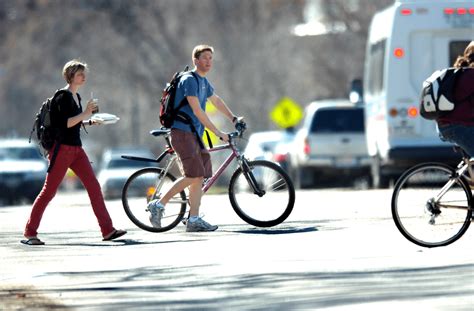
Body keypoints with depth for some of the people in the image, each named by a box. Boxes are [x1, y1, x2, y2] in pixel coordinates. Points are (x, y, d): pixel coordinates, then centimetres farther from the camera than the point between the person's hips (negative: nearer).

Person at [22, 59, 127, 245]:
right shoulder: (63, 96, -11)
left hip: (76, 149, 8)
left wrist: (91, 122, 12)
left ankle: (107, 230, -2)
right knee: (49, 191, -4)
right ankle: (29, 233, 2)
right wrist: (85, 113, -21)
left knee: (93, 186, 0)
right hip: (62, 148, -8)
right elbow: (65, 123, -21)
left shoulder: (76, 97, 15)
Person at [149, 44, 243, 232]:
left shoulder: (203, 82, 17)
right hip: (182, 133, -9)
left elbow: (216, 101, 32)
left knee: (199, 178, 2)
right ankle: (159, 204, -8)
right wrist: (218, 133, -20)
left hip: (195, 134, 9)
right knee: (193, 175, -17)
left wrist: (233, 118, 22)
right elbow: (197, 111, -20)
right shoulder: (189, 80, -13)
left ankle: (194, 220, 2)